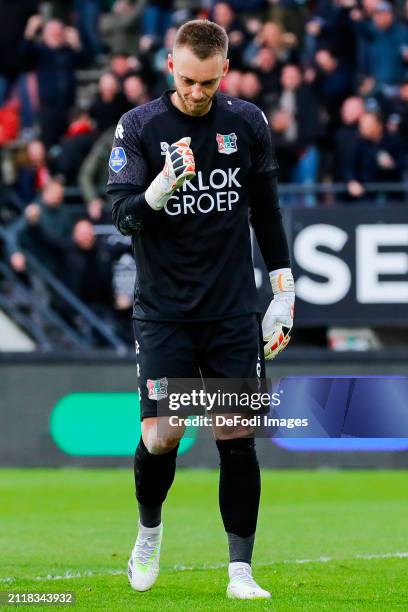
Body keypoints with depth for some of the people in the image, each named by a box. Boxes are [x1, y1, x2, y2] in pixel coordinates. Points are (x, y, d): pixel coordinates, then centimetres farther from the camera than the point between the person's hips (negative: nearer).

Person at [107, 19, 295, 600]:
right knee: (161, 436, -10)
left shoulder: (248, 122, 4)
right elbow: (123, 215, -8)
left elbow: (267, 212, 13)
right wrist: (162, 186, -28)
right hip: (163, 311, -2)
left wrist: (284, 295, 11)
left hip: (234, 312, 2)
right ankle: (149, 529, 20)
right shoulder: (139, 126, -3)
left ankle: (241, 570, 6)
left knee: (238, 439, -2)